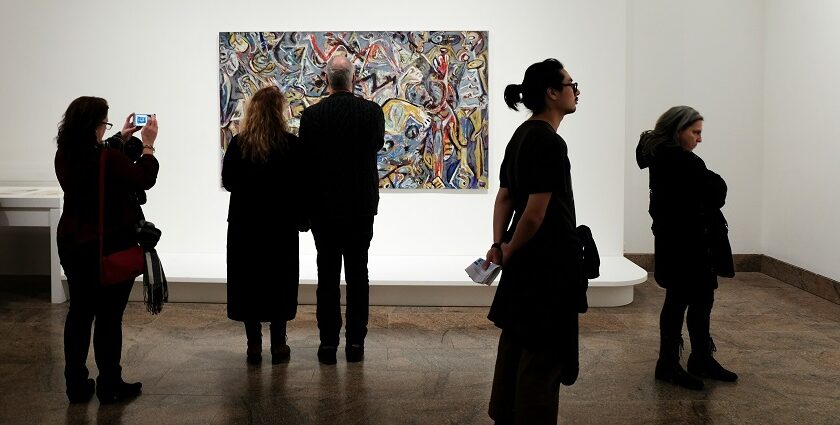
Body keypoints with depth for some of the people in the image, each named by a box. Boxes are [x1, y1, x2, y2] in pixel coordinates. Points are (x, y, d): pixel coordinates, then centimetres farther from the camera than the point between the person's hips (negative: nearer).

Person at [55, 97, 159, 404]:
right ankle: (109, 387, 13)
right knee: (109, 317, 3)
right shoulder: (109, 158, -22)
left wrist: (123, 137, 26)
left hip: (72, 245, 7)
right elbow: (145, 180, -7)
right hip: (110, 247, -7)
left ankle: (76, 385, 21)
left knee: (79, 312, 14)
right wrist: (147, 144, 4)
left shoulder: (65, 156, 0)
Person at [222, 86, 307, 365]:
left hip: (244, 224, 1)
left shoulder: (238, 144, -6)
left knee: (248, 282, 10)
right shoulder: (291, 144, -10)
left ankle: (254, 346, 13)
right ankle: (278, 346, 13)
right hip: (281, 224, -1)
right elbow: (300, 186, -6)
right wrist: (301, 218, 5)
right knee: (279, 283, 9)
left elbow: (228, 182, 1)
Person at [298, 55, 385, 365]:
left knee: (327, 275, 6)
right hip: (361, 206, 1)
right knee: (358, 275, 8)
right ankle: (355, 342, 12)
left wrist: (307, 206, 11)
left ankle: (329, 343, 9)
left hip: (324, 207, 0)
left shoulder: (311, 115, -7)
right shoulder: (372, 111, -6)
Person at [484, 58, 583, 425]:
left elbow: (504, 196, 10)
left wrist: (499, 244, 3)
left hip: (526, 261, 10)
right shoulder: (550, 142, -19)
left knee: (517, 343, 20)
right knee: (544, 355, 2)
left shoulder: (522, 135, 10)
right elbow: (535, 213, -22)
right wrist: (509, 252, -7)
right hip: (549, 263, -10)